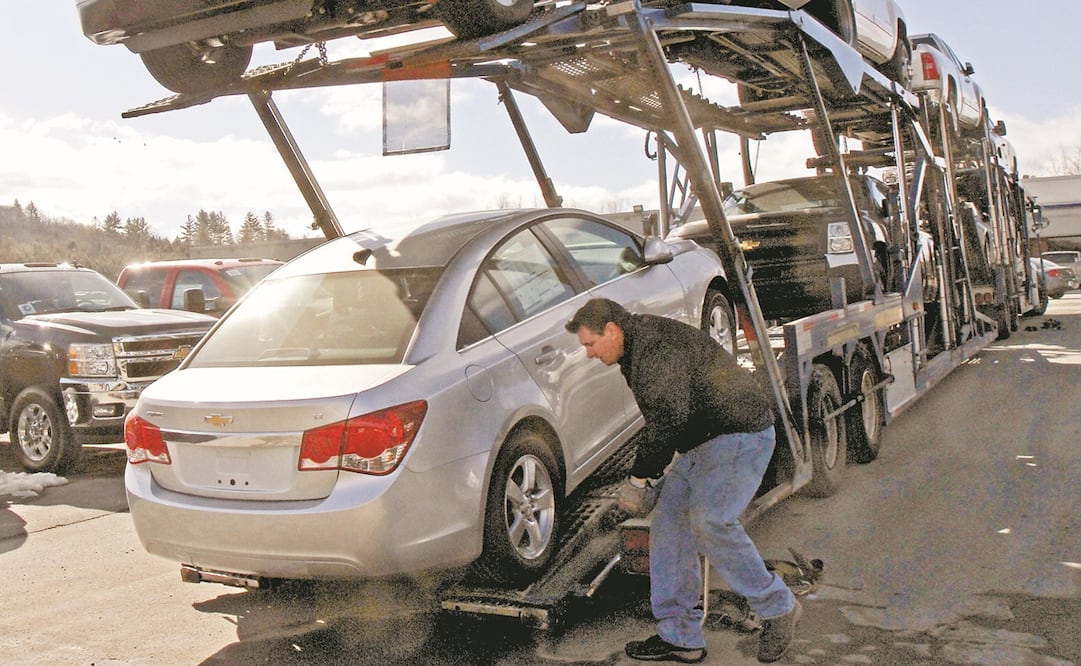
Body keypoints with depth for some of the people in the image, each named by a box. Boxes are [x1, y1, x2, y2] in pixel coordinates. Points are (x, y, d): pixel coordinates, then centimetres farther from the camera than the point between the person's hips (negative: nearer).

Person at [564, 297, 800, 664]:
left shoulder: (656, 344, -20)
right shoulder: (639, 348, 15)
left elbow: (670, 417, -29)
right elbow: (660, 418, 22)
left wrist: (641, 474, -20)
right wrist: (646, 469, 12)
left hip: (739, 434, -11)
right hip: (703, 442, 11)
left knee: (710, 524, -20)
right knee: (669, 523, 4)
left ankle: (777, 608, 2)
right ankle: (679, 637, 10)